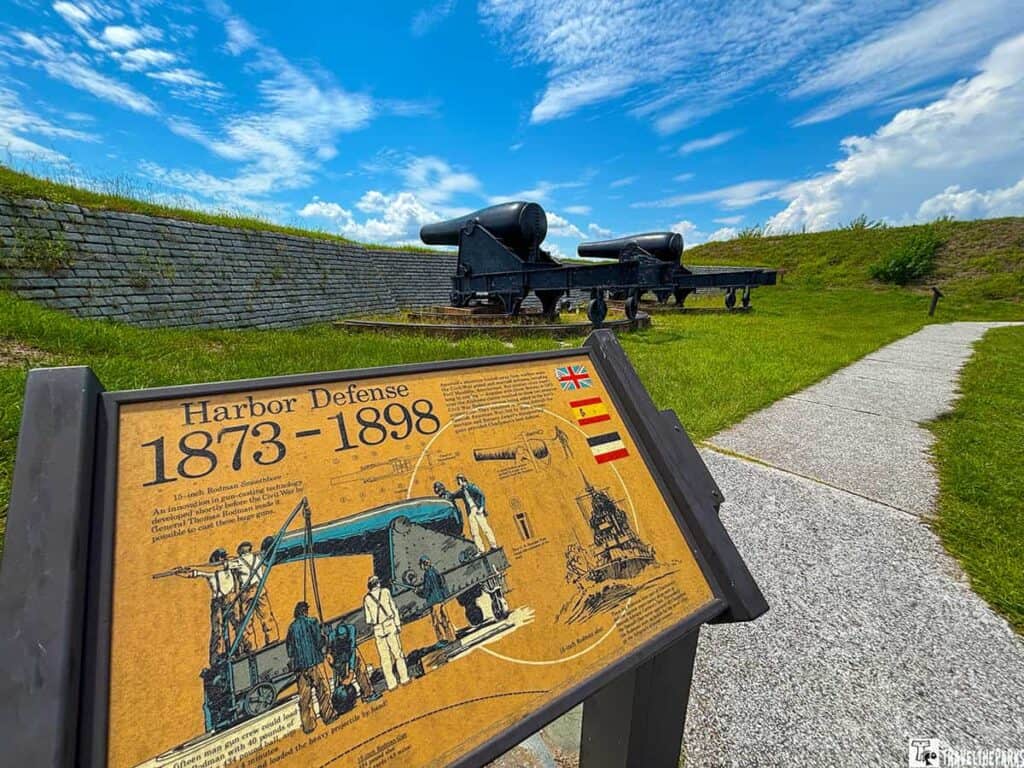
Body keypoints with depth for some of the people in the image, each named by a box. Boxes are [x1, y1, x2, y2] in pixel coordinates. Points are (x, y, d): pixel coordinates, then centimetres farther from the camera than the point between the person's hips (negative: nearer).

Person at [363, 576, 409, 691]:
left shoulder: (366, 598, 6)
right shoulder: (385, 591, 0)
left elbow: (368, 619, 6)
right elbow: (393, 608, -2)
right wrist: (398, 624, 1)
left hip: (378, 630, 2)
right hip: (390, 625, -2)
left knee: (385, 657, 8)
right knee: (398, 653, 8)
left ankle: (391, 683, 9)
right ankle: (404, 678, 7)